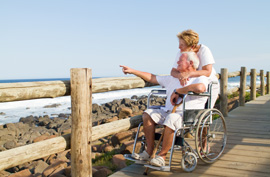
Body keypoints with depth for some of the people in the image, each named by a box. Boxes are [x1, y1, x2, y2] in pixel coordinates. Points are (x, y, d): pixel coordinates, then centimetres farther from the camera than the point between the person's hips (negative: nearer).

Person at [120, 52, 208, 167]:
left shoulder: (200, 78, 0)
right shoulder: (173, 78, 22)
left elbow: (200, 88, -26)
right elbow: (152, 78, 26)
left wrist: (177, 91, -16)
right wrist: (132, 71, 23)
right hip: (167, 111, 7)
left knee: (171, 118, -37)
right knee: (148, 114, -14)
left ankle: (162, 155, -21)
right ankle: (149, 151, -11)